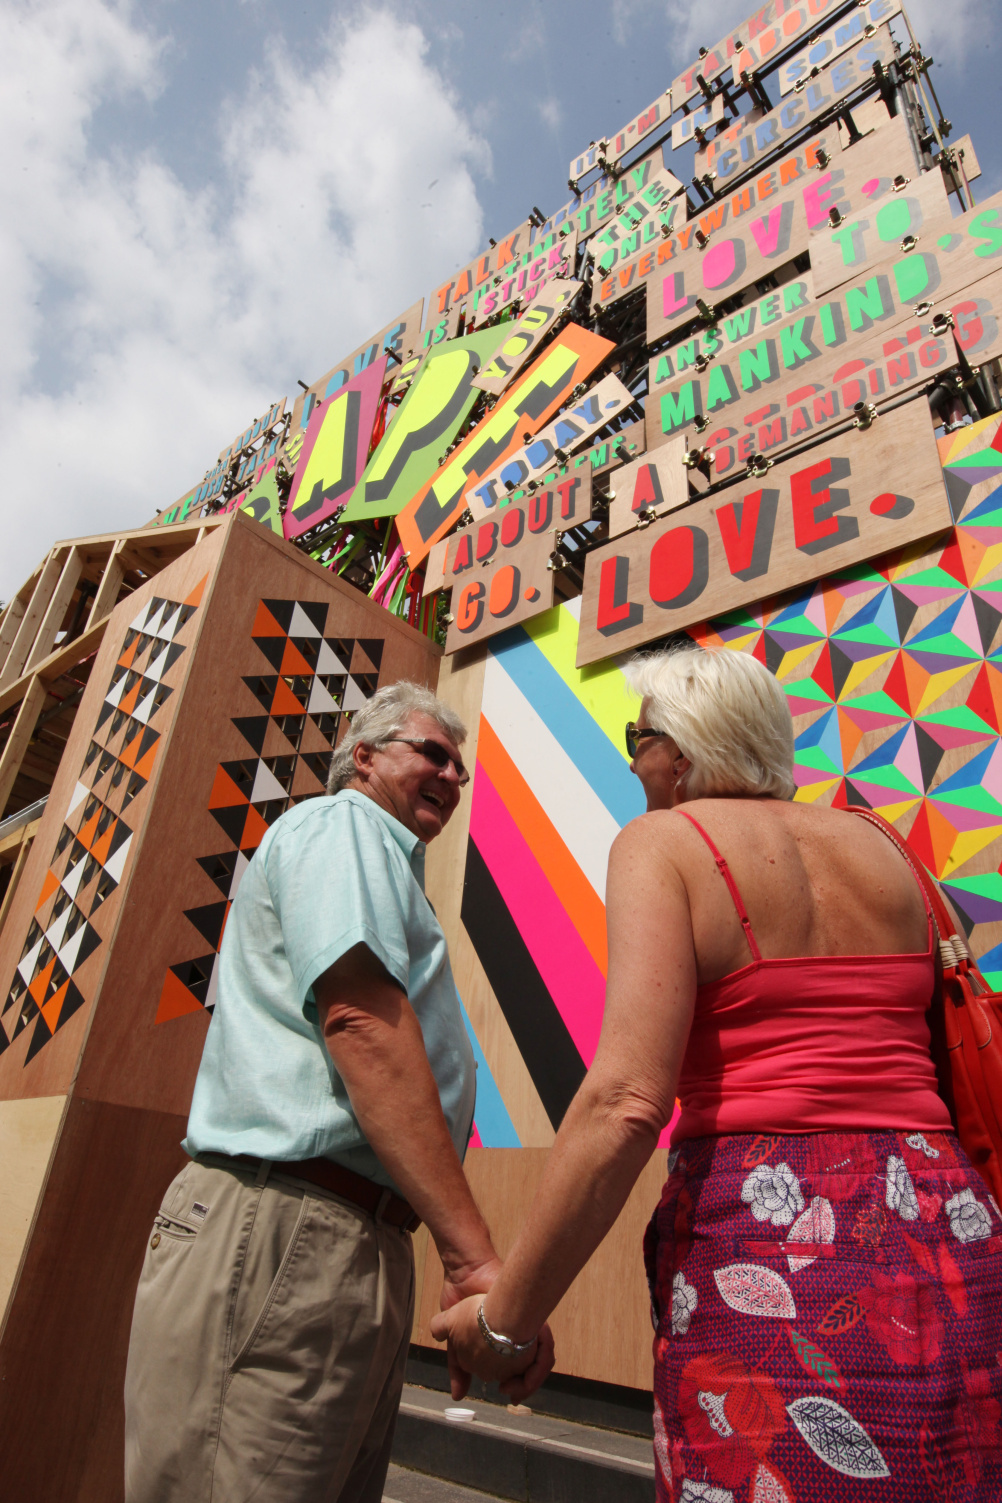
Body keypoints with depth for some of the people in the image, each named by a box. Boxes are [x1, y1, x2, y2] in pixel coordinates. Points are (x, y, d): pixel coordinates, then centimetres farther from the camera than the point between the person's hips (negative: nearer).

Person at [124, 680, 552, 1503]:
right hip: (287, 1227, -10)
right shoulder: (343, 825, -4)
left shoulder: (380, 862, 26)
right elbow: (362, 1025, -20)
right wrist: (475, 1253, -23)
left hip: (360, 1245, 10)